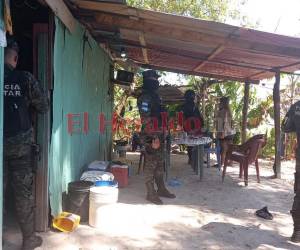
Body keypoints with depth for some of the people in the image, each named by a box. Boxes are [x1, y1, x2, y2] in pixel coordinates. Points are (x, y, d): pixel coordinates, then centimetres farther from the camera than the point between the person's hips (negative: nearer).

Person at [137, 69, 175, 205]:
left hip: (159, 136, 10)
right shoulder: (145, 97, -14)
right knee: (151, 164, -1)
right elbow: (146, 120, -21)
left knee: (159, 163, 16)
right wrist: (154, 138, -22)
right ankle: (150, 193, 9)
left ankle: (161, 189, 27)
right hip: (151, 137, -9)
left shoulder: (154, 96, 16)